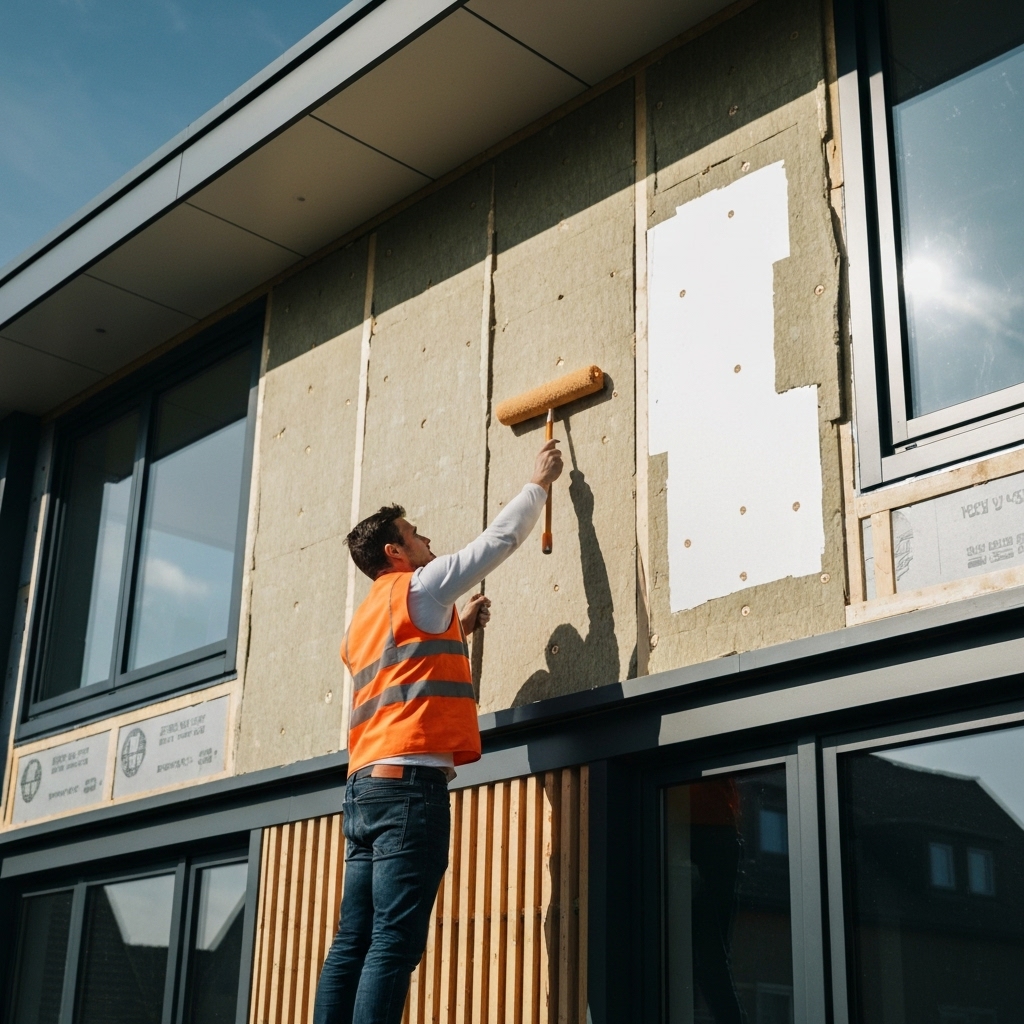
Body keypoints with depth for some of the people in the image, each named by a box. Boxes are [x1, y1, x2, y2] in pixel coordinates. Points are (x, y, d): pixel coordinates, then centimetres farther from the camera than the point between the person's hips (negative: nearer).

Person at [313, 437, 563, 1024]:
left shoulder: (365, 621, 24)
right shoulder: (419, 588, 1)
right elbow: (501, 537, 7)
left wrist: (457, 631, 34)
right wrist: (541, 480, 20)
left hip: (366, 785, 9)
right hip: (410, 779, -9)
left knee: (354, 943, 4)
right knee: (394, 944, -13)